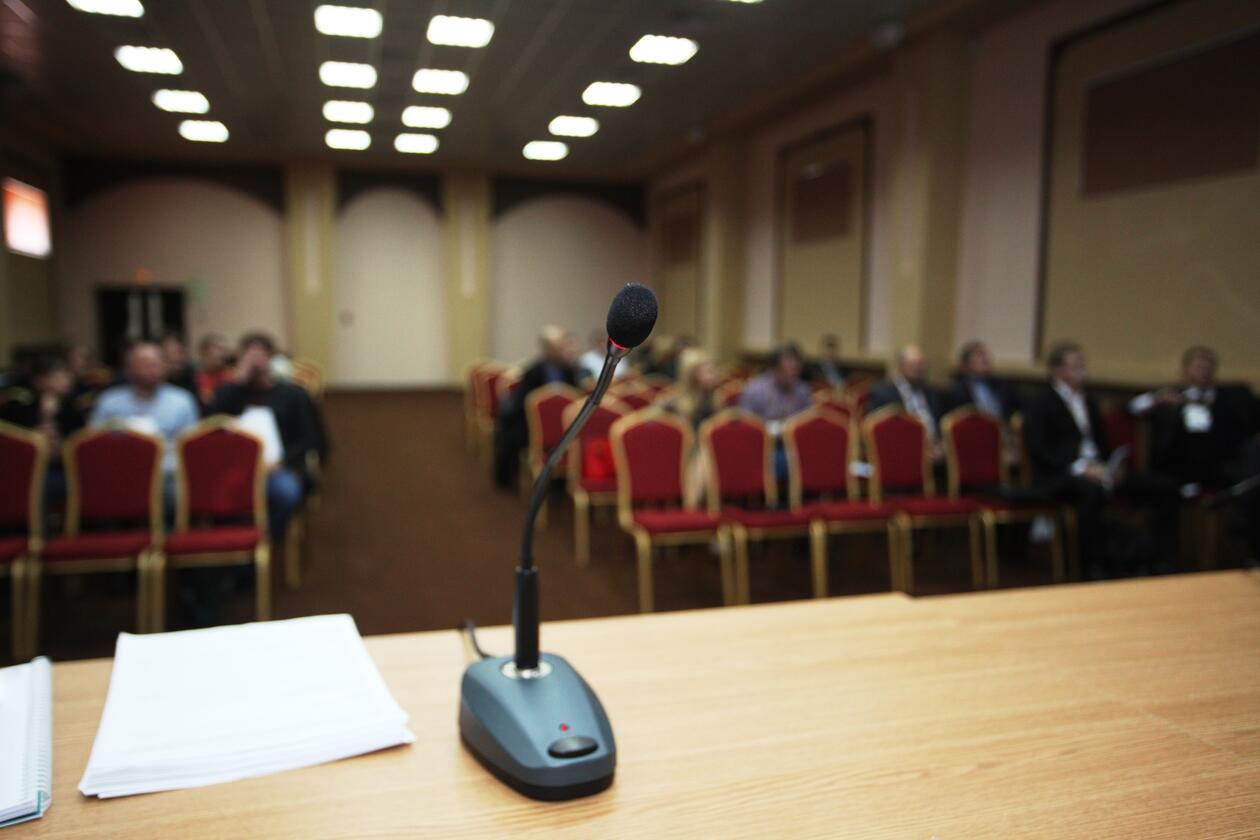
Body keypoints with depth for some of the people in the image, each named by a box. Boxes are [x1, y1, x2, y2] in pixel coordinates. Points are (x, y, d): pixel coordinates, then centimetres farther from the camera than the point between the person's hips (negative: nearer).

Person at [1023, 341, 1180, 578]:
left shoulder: (1088, 402, 24)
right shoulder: (1040, 405, 2)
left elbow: (1102, 443, 25)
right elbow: (1039, 449, -12)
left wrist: (1111, 467, 2)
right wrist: (1080, 467, -23)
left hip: (1097, 468, 8)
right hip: (1059, 475, -7)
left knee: (1165, 488, -7)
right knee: (1092, 490, -41)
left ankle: (1164, 562, -4)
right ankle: (1093, 565, -29)